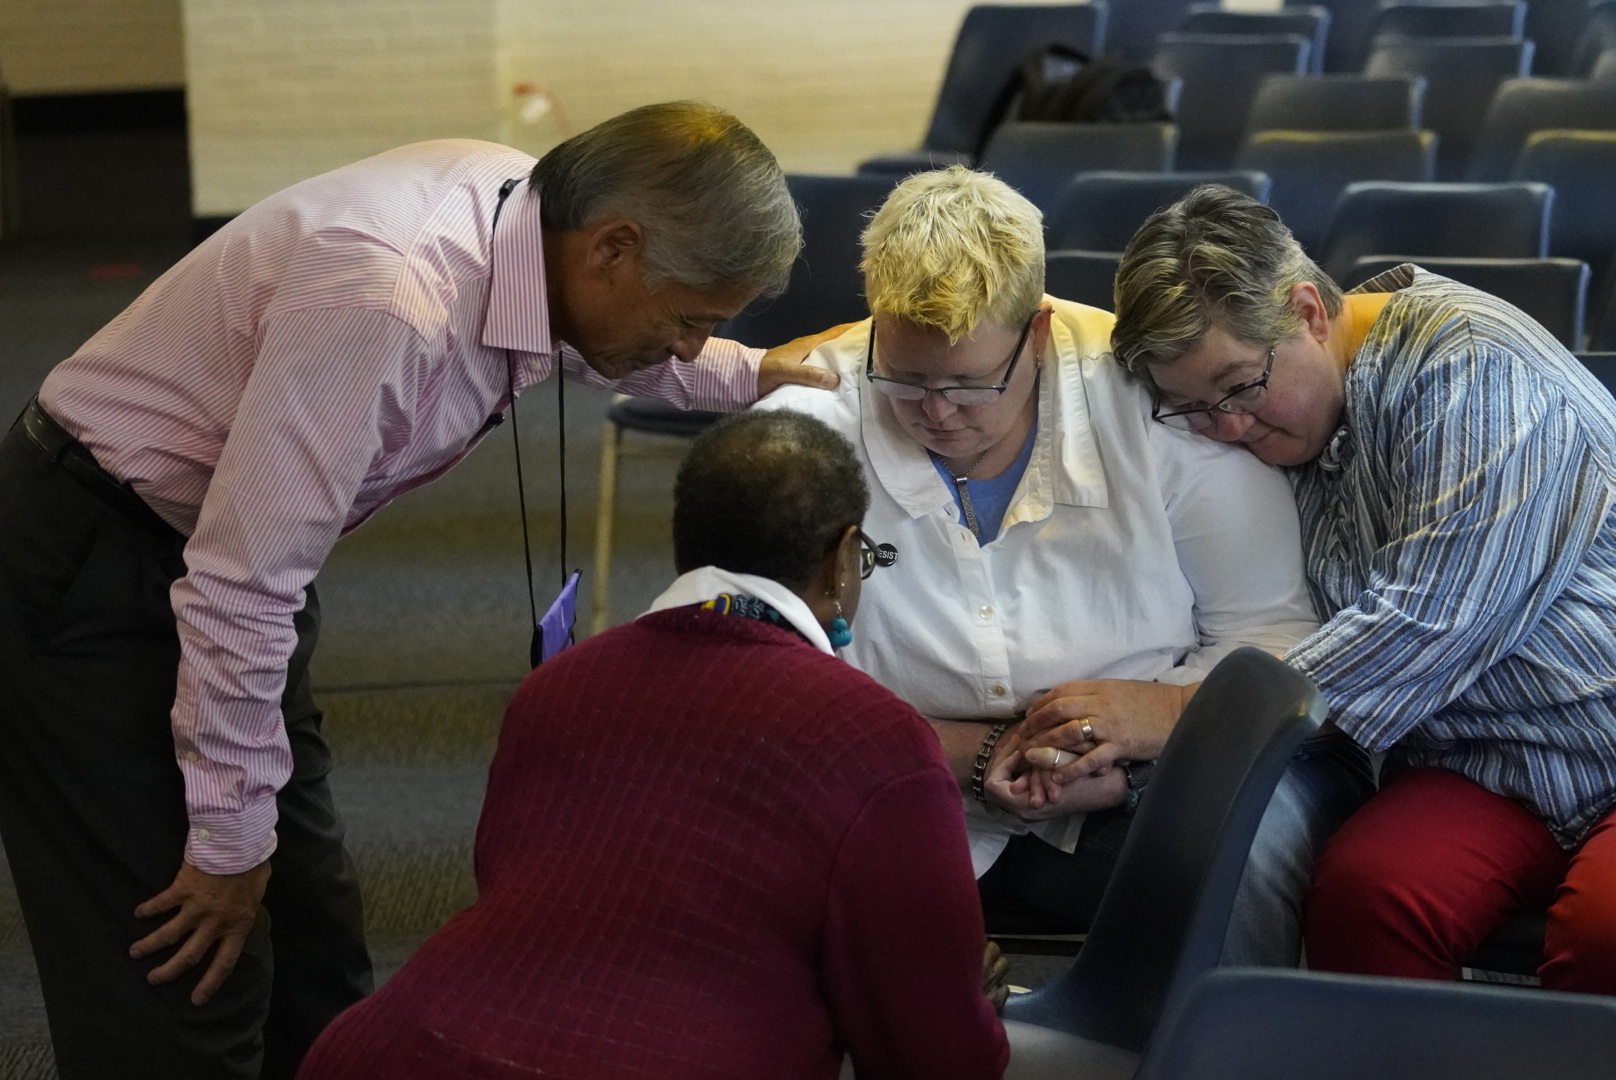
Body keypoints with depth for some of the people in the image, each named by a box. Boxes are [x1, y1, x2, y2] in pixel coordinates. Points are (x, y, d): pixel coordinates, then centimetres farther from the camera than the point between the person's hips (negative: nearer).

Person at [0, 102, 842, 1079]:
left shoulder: (525, 207, -8)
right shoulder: (388, 307, -36)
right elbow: (240, 588, -30)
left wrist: (754, 374, 18)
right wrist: (231, 840, -21)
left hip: (210, 545, 9)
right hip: (88, 574, -9)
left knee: (313, 948, 11)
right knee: (190, 983, -7)